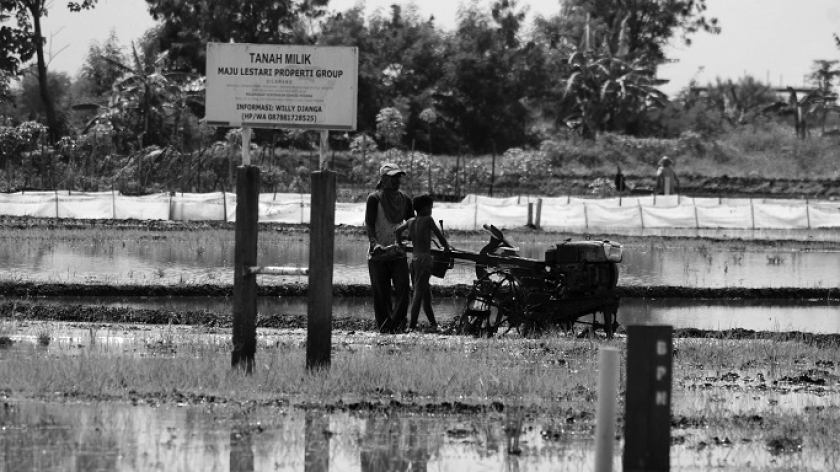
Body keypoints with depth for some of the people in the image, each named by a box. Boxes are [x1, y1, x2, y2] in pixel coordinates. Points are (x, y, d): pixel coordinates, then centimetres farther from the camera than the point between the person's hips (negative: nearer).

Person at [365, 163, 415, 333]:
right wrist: (374, 243, -27)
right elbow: (369, 224, -11)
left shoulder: (405, 199, 10)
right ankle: (384, 328, 5)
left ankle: (397, 325, -9)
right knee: (381, 294, 0)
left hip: (399, 253, 3)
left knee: (402, 290, -10)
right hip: (378, 255, -3)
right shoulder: (375, 198, -3)